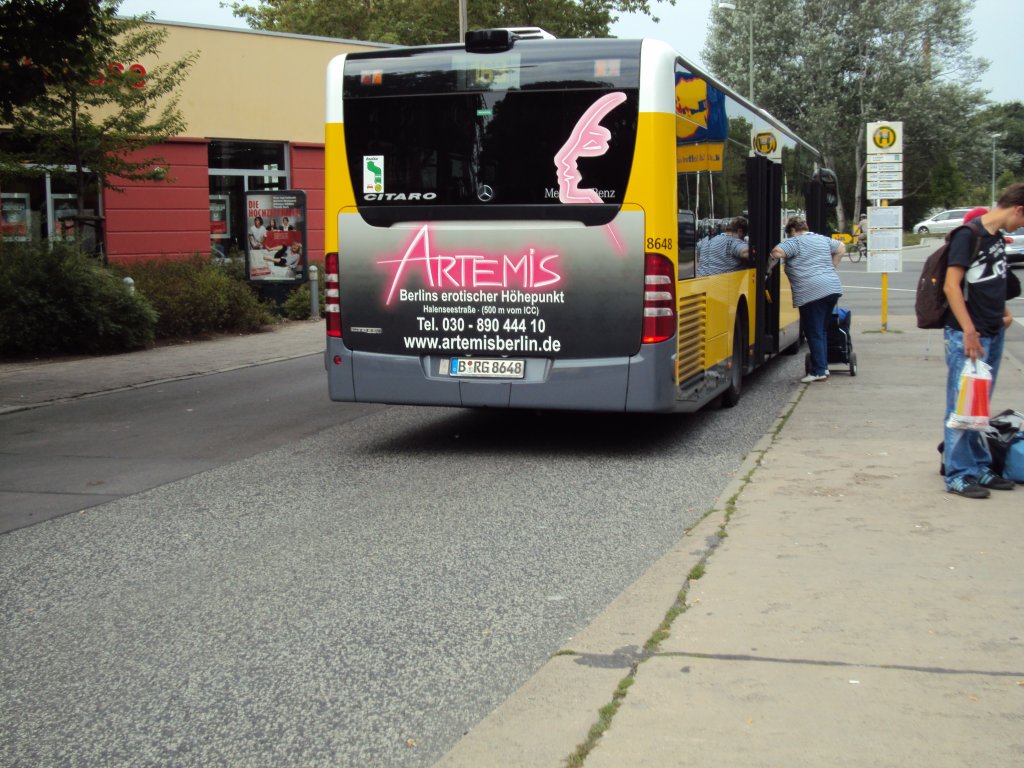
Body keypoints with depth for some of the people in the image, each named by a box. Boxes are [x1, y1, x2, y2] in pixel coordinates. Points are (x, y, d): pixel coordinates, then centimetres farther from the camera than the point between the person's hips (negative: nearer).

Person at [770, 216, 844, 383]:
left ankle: (819, 372, 0)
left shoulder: (794, 242, -4)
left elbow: (777, 252, -17)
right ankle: (823, 367, 22)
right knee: (822, 330, 19)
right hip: (833, 288, 8)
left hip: (811, 293, -8)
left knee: (814, 333, -2)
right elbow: (841, 248, 32)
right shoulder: (823, 239, 19)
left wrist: (770, 265, 0)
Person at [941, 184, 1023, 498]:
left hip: (993, 334, 9)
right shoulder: (968, 235, -12)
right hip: (966, 336, -9)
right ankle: (958, 475, 1)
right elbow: (951, 286, -17)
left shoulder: (997, 238, 14)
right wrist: (969, 331, -20)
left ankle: (980, 467, 23)